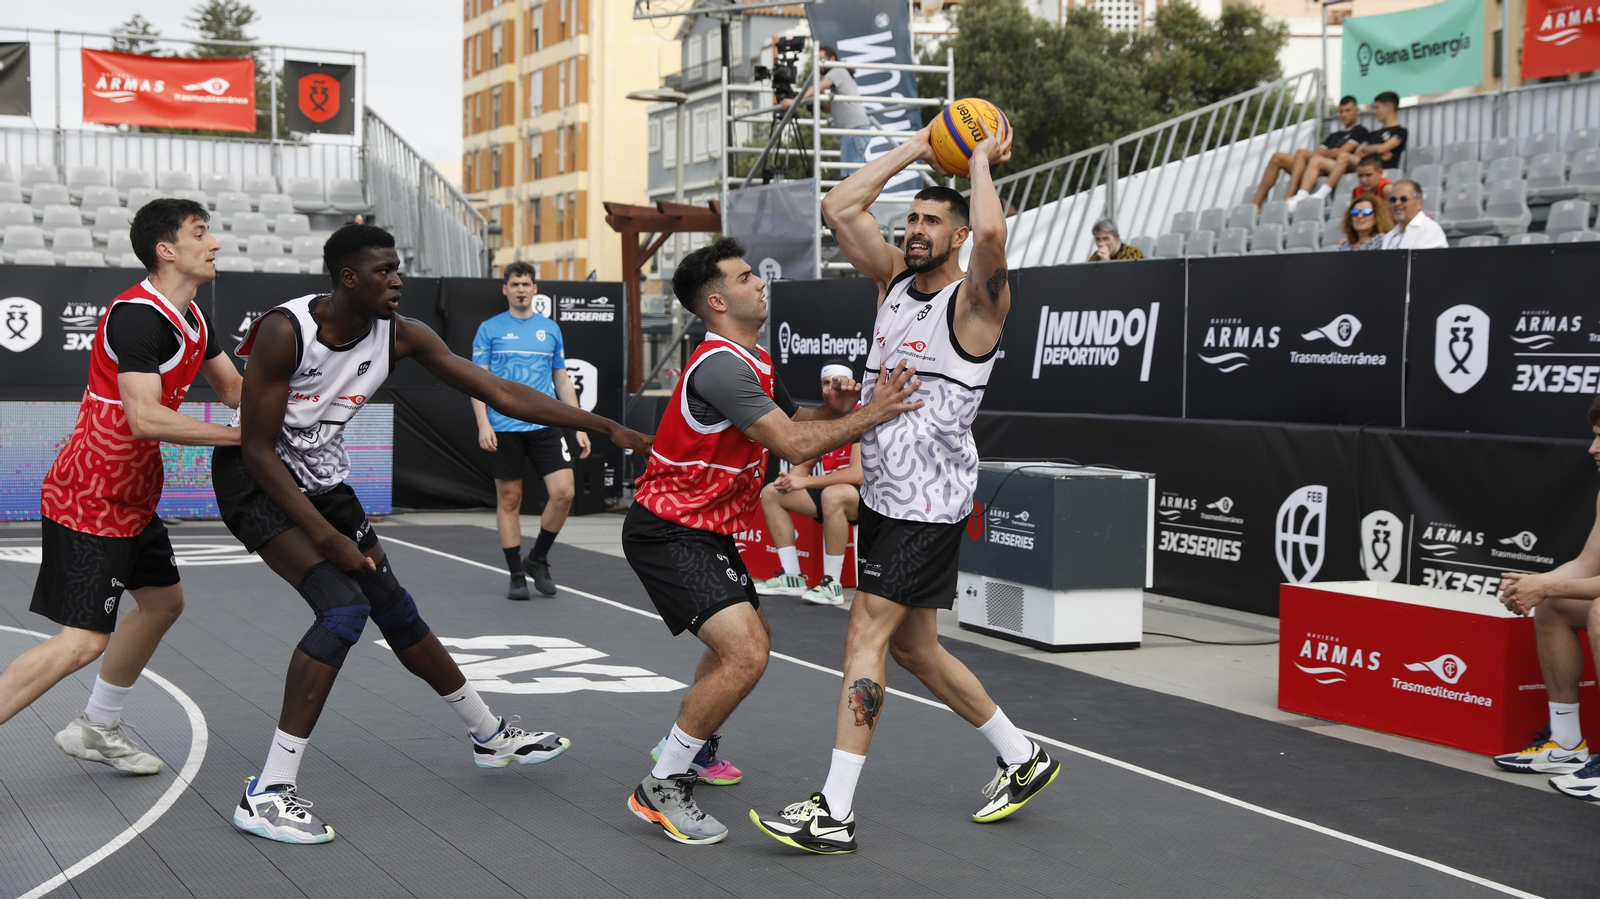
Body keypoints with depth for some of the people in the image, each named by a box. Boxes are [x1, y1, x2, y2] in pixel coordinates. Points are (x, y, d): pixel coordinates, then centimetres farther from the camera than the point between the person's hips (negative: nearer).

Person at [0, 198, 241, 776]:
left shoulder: (192, 318, 9)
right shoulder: (137, 315, -22)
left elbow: (235, 389, 17)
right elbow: (145, 419, -31)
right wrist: (242, 435, -28)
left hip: (132, 498, 11)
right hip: (89, 503, -11)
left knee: (163, 601, 22)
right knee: (82, 641, -14)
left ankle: (96, 730, 35)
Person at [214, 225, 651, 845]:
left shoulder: (401, 336, -10)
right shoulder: (284, 332, -27)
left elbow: (499, 393, -8)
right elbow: (258, 449, -23)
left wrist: (606, 428, -12)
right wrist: (327, 537, -25)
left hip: (324, 483, 6)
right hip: (257, 482, -6)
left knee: (395, 609, 14)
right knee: (342, 607, -24)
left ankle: (490, 737, 33)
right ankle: (266, 794, -22)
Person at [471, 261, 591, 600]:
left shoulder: (551, 329, 12)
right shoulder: (489, 329, 4)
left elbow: (563, 381, 16)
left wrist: (580, 426, 10)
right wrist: (483, 424, -12)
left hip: (545, 427, 2)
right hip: (504, 429, -2)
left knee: (563, 492, -9)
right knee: (509, 500, 2)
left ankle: (537, 559, 11)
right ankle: (517, 576, 12)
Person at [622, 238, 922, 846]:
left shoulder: (753, 361, 11)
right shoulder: (719, 365, -23)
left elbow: (788, 422, 20)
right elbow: (793, 445, -27)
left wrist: (829, 407, -1)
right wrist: (869, 415, -20)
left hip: (705, 530, 11)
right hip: (668, 532, -11)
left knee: (749, 639, 26)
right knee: (746, 653, -23)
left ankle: (691, 744, 46)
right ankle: (661, 789, -12)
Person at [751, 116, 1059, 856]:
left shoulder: (976, 299, -11)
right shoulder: (894, 278, 10)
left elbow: (991, 232, -31)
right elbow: (839, 207, 7)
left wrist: (981, 162, -14)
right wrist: (915, 151, 7)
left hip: (931, 499, -9)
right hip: (884, 491, 9)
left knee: (866, 633, -13)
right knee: (912, 646, 15)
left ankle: (834, 814, -12)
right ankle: (1023, 760, 31)